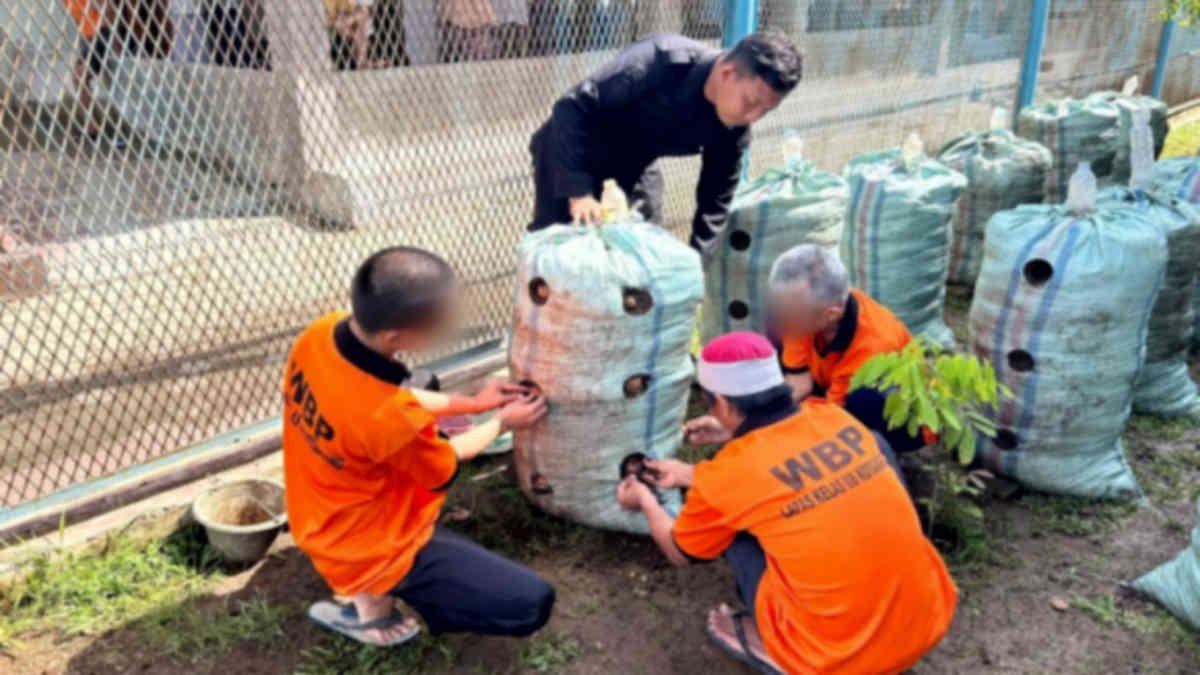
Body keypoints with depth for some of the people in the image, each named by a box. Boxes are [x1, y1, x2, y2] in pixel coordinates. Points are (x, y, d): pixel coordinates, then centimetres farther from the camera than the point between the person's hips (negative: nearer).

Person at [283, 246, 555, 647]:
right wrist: (501, 423, 3)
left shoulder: (321, 333, -16)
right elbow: (443, 470, -13)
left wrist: (471, 402, 4)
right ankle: (371, 601, 4)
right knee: (531, 603, -9)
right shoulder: (389, 419, -37)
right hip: (373, 547, -8)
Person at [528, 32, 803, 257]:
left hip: (634, 159, 5)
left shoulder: (734, 125, -19)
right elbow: (573, 108, -32)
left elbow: (715, 200, -7)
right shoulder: (659, 63, -37)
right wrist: (578, 191, -37)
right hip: (570, 147, -5)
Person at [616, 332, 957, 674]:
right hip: (928, 620, 4)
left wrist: (645, 501, 32)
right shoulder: (832, 417, 1)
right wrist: (692, 476, 35)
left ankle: (770, 646, 18)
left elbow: (681, 553, 12)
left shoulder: (727, 475, -11)